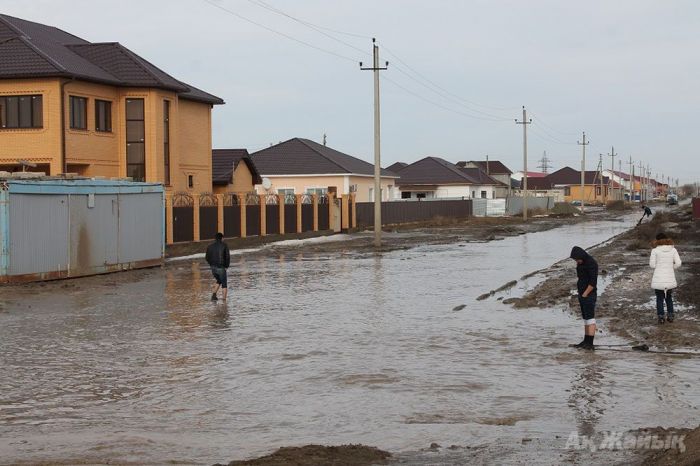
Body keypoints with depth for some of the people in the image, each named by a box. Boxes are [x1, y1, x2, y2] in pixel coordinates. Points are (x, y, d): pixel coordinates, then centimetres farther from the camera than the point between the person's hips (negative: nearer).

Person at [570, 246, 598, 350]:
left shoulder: (591, 263, -18)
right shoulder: (580, 263, 10)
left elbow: (593, 282, -21)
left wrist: (584, 295, -17)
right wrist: (581, 295, 11)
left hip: (589, 295, -9)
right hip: (582, 295, 9)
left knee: (590, 318, -9)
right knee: (585, 318, 11)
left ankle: (590, 343, -10)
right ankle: (586, 342, 16)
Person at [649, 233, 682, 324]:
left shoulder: (655, 250, -7)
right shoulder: (673, 250, 1)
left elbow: (652, 265, -8)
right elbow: (678, 263, -4)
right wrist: (670, 268, 13)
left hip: (658, 279, -2)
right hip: (670, 279, 2)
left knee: (659, 299, 13)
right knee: (669, 297, 22)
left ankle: (661, 317, 10)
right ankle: (670, 316, 20)